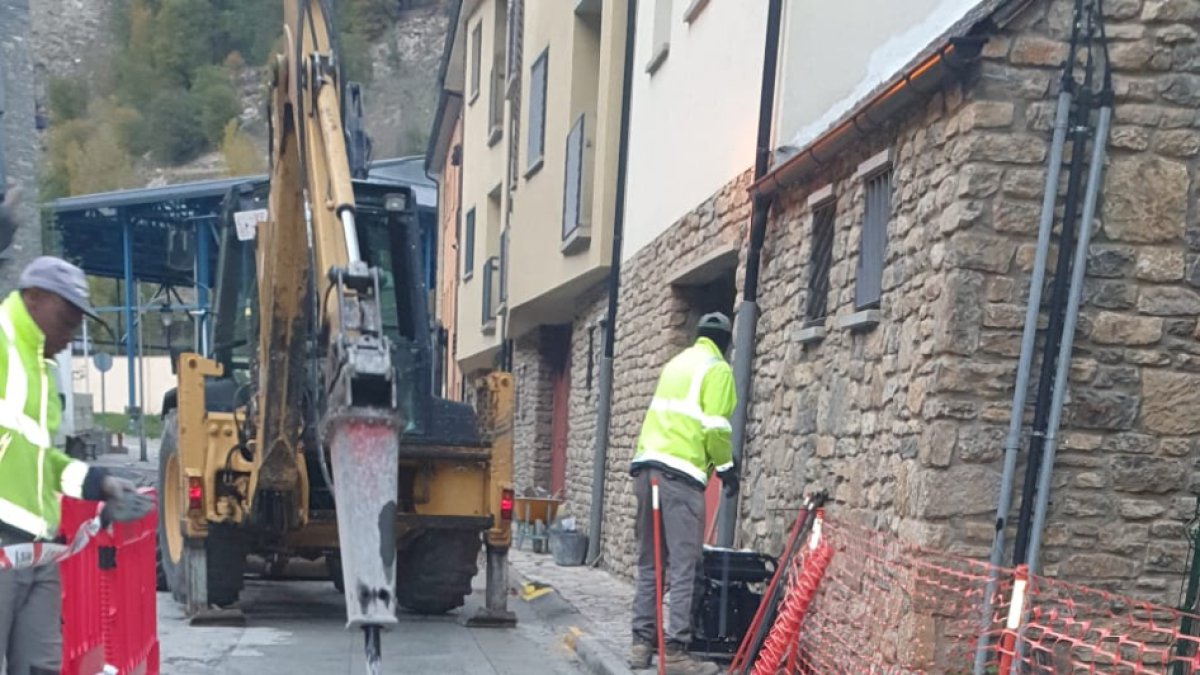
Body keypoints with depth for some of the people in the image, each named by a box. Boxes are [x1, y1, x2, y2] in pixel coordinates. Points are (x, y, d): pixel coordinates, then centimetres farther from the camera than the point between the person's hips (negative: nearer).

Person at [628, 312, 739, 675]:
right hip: (680, 472, -7)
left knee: (649, 563, 11)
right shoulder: (717, 369, 0)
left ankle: (642, 642, 13)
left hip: (647, 465, 8)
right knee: (682, 566, -5)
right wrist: (727, 466, 4)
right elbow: (715, 427, -9)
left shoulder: (676, 362, 23)